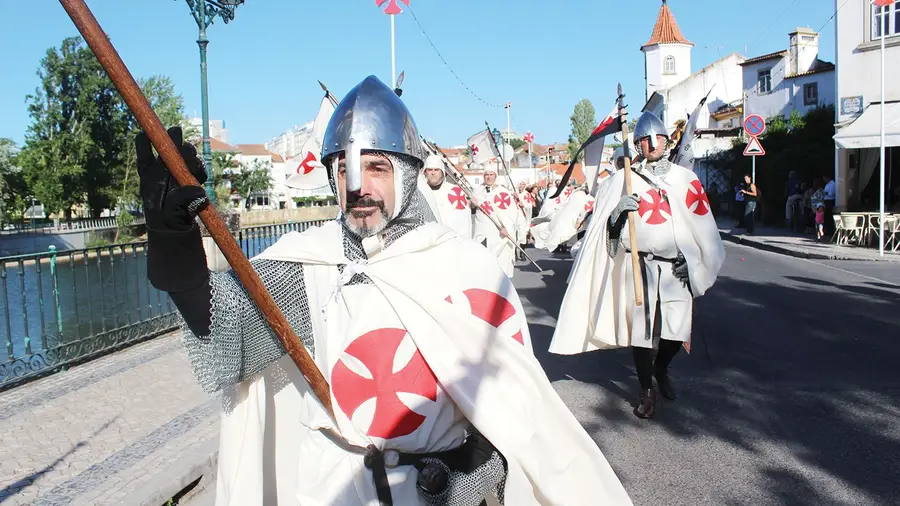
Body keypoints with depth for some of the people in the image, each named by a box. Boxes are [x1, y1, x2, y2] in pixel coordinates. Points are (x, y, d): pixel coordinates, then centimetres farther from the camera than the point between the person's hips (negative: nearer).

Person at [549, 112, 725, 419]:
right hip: (639, 265, -1)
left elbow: (702, 226, 12)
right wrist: (618, 212, -18)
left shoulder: (686, 179, 10)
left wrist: (691, 262, 3)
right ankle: (646, 390, 22)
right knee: (640, 328, 0)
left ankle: (661, 369, 35)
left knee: (677, 331, 1)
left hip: (677, 267, 2)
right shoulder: (623, 180, 4)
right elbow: (605, 229, 2)